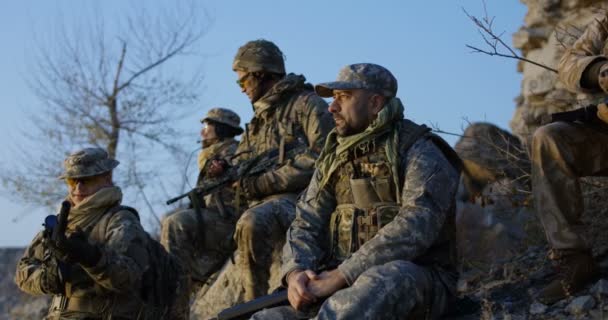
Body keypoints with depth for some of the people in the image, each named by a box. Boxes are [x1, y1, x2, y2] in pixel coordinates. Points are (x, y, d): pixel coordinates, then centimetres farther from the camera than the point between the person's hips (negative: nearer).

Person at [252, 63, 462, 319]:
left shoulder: (419, 153, -3)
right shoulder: (334, 159, 19)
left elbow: (415, 226, -18)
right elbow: (306, 224, 13)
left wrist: (341, 275, -22)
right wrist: (295, 272, -11)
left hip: (411, 280, -5)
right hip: (342, 282, 6)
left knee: (388, 278, -41)